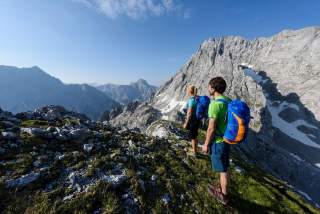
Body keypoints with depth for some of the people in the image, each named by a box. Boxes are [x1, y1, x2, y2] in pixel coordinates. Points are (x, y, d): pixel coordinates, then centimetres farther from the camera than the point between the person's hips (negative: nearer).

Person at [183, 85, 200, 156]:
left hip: (192, 120, -9)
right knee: (195, 136, 21)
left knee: (192, 137, 6)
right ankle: (195, 150, 36)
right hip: (197, 120, 9)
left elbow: (189, 113, -22)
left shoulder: (191, 100, -20)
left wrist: (186, 123, -15)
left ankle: (194, 152, 21)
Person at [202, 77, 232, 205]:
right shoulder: (228, 101, 3)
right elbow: (227, 121, 11)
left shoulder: (215, 104, -25)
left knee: (222, 169, 9)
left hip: (218, 141, -8)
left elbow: (211, 128, -23)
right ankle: (222, 189, 42)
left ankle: (223, 196, 30)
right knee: (223, 167, 23)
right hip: (226, 138, 9)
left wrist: (206, 144, -12)